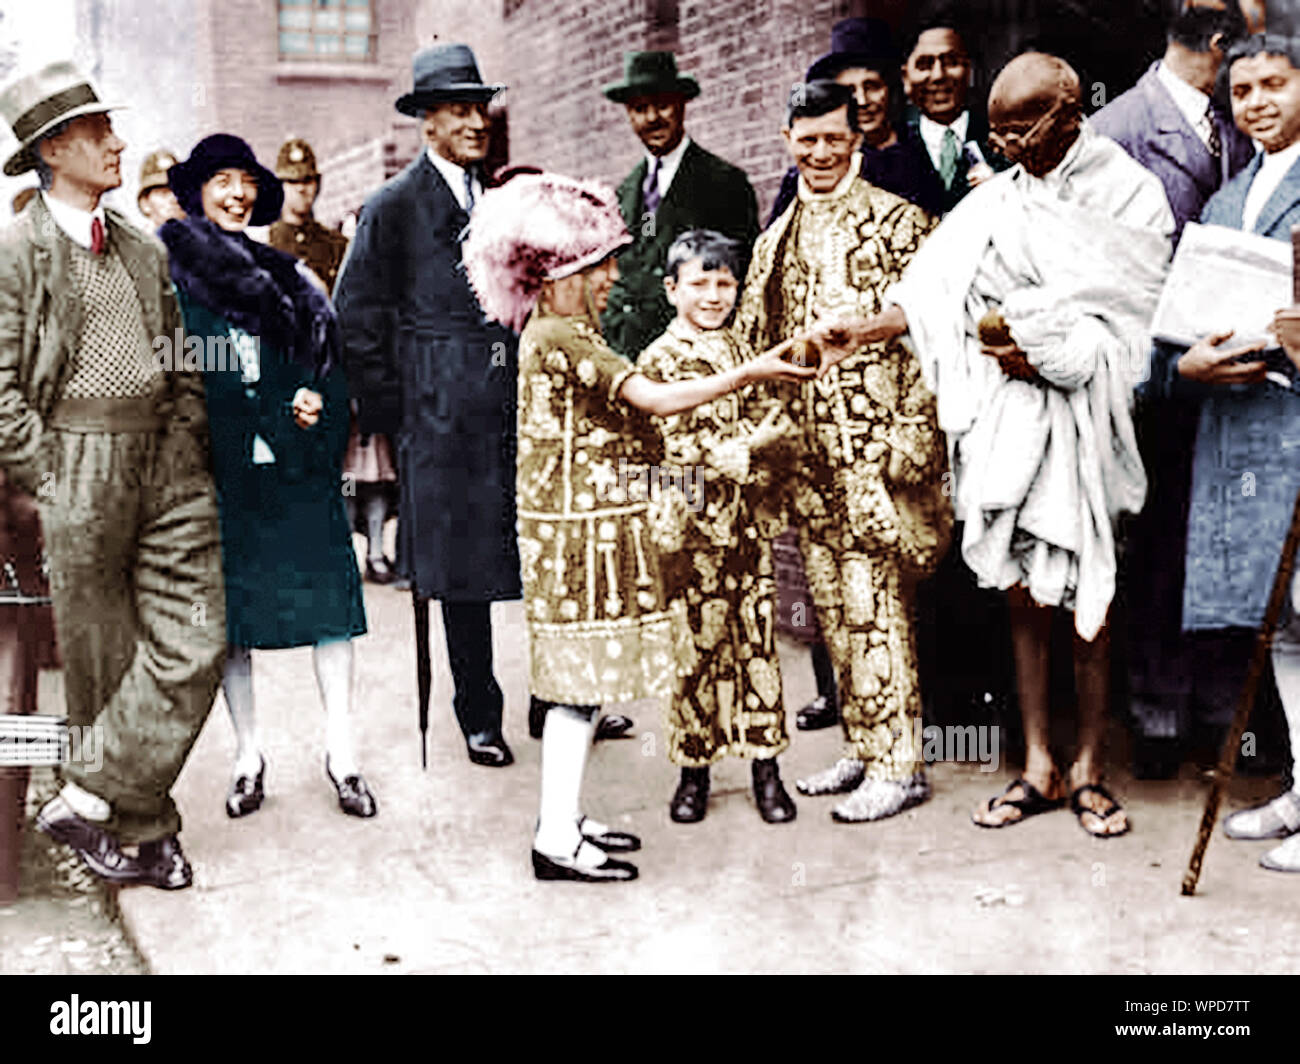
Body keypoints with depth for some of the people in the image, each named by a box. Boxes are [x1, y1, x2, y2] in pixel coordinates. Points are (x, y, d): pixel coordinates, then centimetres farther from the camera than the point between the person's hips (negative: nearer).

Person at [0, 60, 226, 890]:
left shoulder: (145, 251, 15)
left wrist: (187, 449, 8)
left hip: (169, 463, 5)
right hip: (79, 469, -5)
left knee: (195, 645, -5)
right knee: (106, 660, 4)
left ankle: (93, 803, 5)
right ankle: (145, 830, 16)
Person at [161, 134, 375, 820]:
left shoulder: (285, 275, 13)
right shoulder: (168, 270, 3)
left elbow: (329, 356, 14)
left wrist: (318, 400, -6)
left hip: (297, 463, 2)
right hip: (217, 466, -2)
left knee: (327, 596, -1)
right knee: (230, 608, 5)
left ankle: (341, 750, 7)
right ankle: (248, 755, 17)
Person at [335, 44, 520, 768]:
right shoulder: (395, 207, -2)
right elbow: (356, 316, -3)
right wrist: (392, 412, -5)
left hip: (518, 401, 5)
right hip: (447, 410, -5)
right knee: (464, 567, 2)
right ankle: (479, 716, 15)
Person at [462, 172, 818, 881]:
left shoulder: (560, 334, 15)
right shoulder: (559, 338, -16)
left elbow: (627, 425, 18)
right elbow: (655, 399, -24)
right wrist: (748, 374, -24)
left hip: (593, 525, 10)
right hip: (581, 533, -10)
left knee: (584, 680, 13)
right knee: (579, 681, -5)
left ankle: (564, 820, 22)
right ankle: (556, 840, 2)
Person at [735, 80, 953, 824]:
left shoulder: (896, 222, -4)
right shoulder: (778, 239, 15)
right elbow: (756, 345, 19)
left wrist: (913, 434, -16)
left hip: (874, 445, -6)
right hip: (807, 450, 7)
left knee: (874, 604, -6)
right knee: (833, 607, 11)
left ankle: (899, 763, 4)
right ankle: (863, 746, 23)